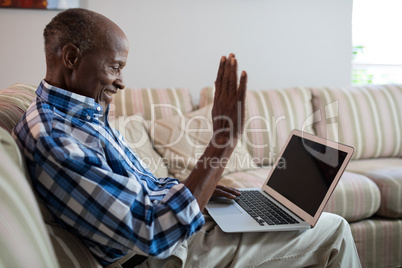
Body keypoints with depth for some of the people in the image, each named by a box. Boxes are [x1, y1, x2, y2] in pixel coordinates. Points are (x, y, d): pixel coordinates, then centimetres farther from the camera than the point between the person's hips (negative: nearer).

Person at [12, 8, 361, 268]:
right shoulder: (51, 139, -27)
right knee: (335, 233, 0)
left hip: (176, 230, 10)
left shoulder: (88, 114, 8)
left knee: (334, 229, 15)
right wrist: (224, 142, -31)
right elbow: (153, 233, -33)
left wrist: (195, 187, 2)